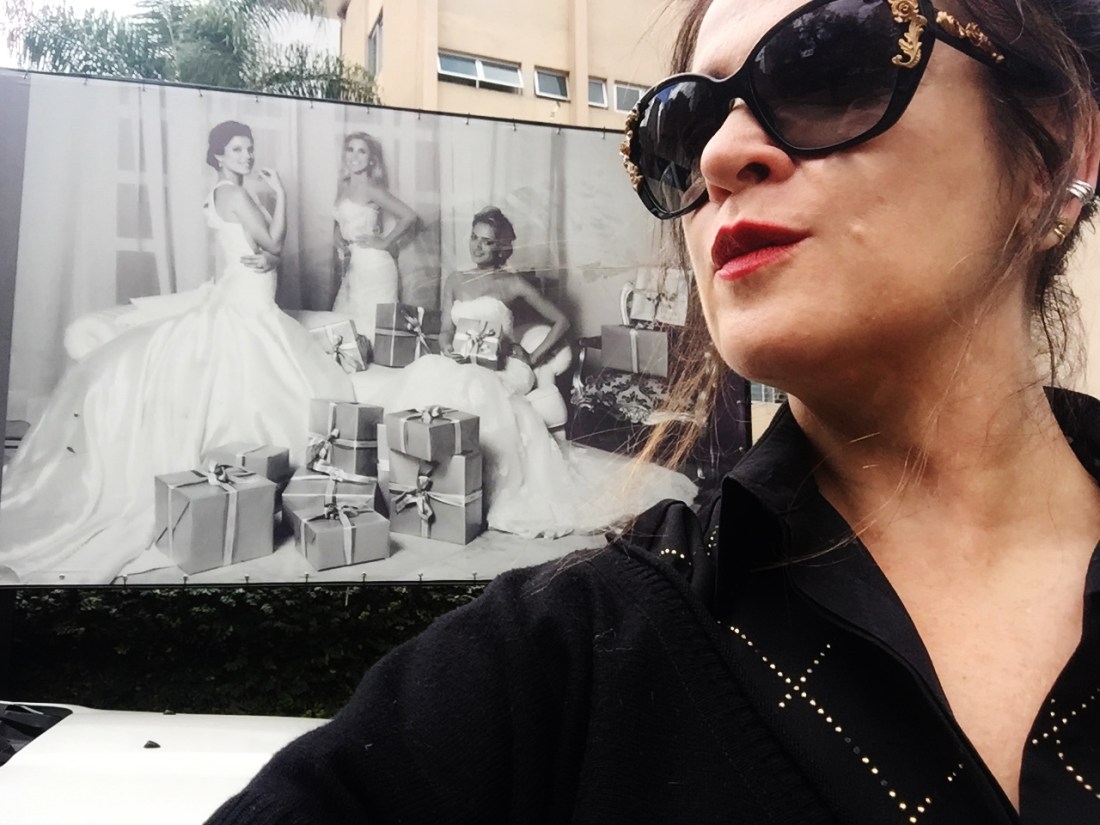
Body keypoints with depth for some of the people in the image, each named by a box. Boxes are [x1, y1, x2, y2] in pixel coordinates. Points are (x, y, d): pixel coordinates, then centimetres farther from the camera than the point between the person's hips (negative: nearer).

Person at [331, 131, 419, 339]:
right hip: (351, 268, 8)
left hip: (373, 268, -8)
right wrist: (338, 239, 3)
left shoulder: (370, 188, -10)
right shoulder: (344, 186, 12)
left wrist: (384, 242, -9)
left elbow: (409, 216, -18)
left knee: (371, 329, -5)